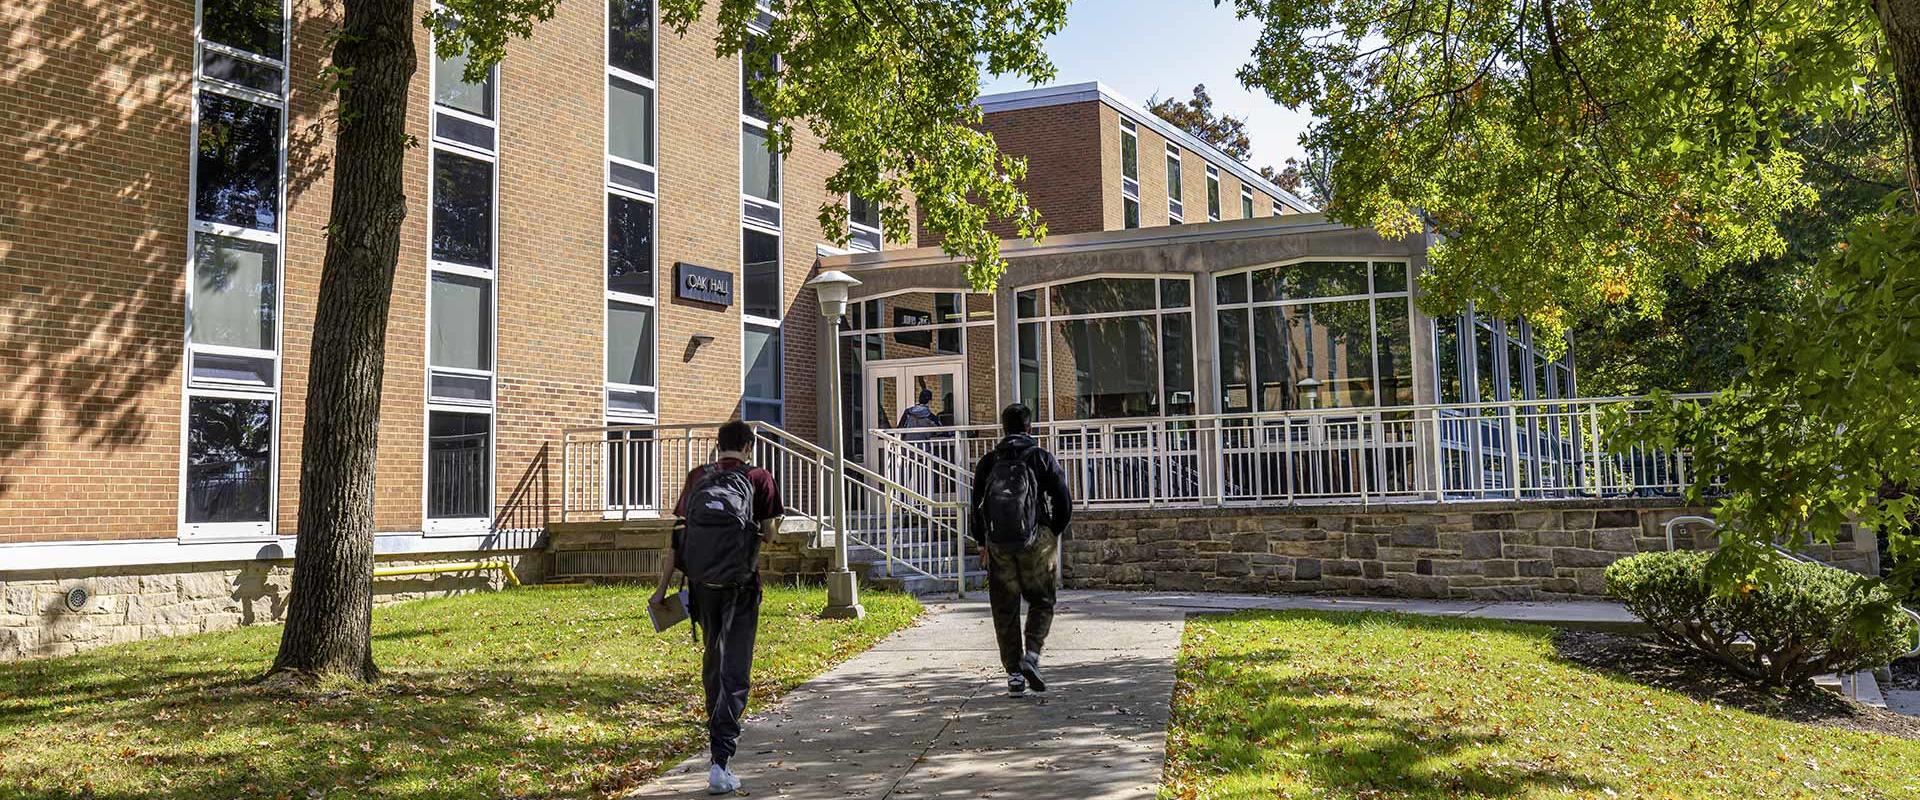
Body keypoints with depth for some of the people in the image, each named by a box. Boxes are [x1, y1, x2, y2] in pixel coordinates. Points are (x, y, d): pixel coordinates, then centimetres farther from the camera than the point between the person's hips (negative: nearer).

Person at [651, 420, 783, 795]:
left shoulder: (697, 478, 5)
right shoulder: (759, 478, -3)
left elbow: (676, 534, 2)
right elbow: (768, 533, 0)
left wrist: (662, 588, 4)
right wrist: (773, 525, 23)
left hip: (702, 584, 4)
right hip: (740, 585, -3)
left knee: (713, 658, 24)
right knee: (735, 671, -3)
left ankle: (718, 730, 45)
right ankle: (720, 761, -14)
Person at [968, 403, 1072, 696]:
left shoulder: (988, 462, 6)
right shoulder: (1043, 458, 1)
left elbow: (977, 505, 7)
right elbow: (1063, 501, -2)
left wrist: (982, 542, 17)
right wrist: (1054, 533, 13)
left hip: (998, 544, 2)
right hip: (1035, 541, -1)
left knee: (1005, 611, 8)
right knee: (1041, 603, 13)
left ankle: (1014, 674, 6)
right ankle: (1031, 656, -8)